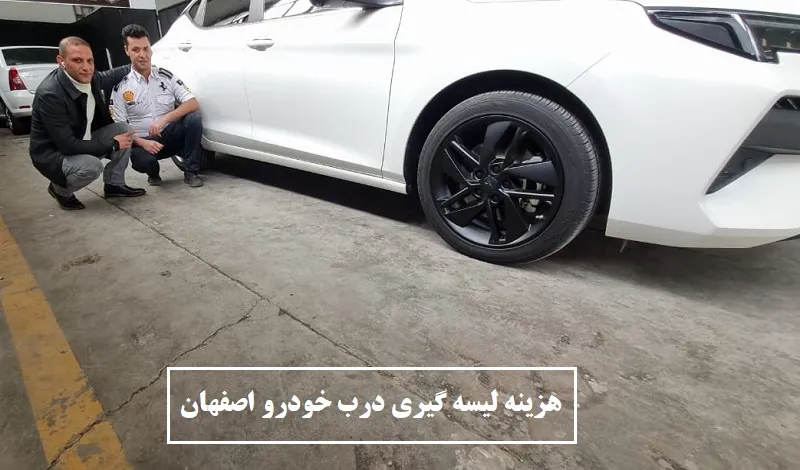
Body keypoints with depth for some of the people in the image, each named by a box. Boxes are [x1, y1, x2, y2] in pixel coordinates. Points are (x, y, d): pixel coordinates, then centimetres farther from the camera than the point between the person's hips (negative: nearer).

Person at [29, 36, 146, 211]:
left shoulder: (90, 78, -9)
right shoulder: (49, 94, -30)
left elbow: (111, 76, 16)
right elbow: (67, 145, -31)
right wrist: (112, 144, -26)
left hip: (83, 141, 8)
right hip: (54, 154, -8)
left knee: (124, 129, -6)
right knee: (92, 166, -35)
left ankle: (114, 184, 7)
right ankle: (60, 189, 1)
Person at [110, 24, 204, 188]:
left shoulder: (166, 76, 0)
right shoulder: (120, 86, -5)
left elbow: (194, 104, -11)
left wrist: (164, 119, -24)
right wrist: (142, 143, -25)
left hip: (170, 135, 2)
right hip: (142, 141, -2)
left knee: (193, 118, -27)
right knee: (143, 161, -36)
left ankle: (191, 171, -13)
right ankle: (154, 173, 6)